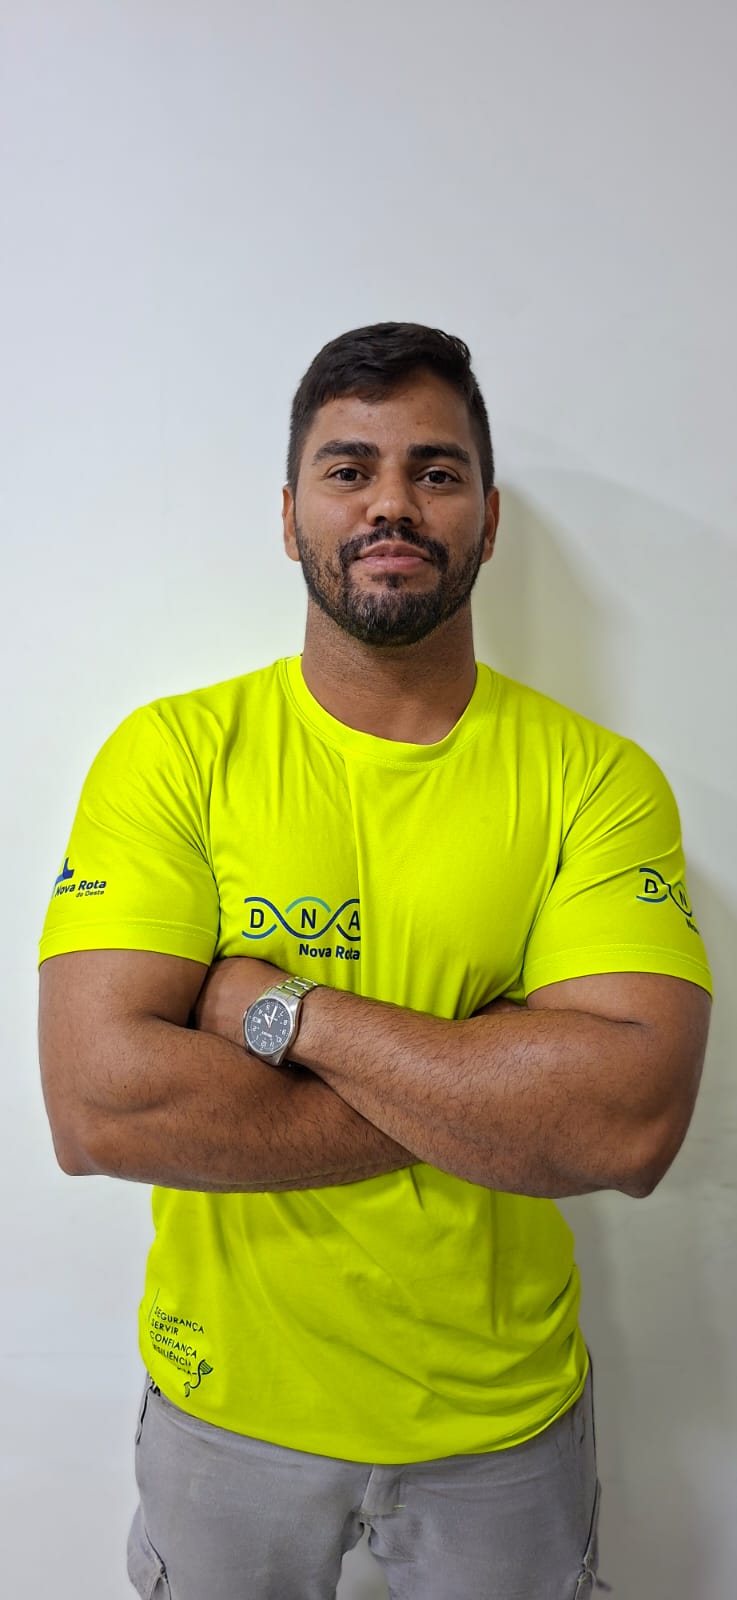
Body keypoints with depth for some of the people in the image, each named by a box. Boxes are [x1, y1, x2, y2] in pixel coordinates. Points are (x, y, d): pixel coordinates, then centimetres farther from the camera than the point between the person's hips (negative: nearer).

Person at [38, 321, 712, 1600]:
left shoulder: (596, 778, -12)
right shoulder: (170, 754, -13)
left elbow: (634, 1124, -23)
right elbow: (96, 1106, -23)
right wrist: (493, 1087, -22)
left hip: (506, 1416, 1)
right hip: (226, 1406, 0)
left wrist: (277, 1006, -24)